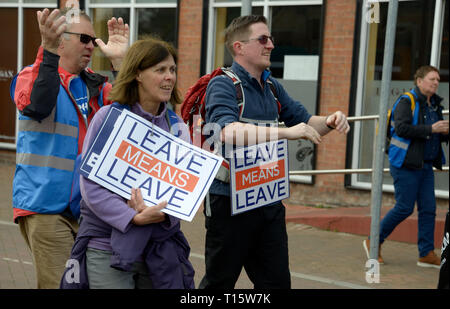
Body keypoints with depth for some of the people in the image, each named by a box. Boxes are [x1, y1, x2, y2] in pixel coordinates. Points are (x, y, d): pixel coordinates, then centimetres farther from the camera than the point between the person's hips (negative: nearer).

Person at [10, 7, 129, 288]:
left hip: (87, 206, 6)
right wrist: (48, 50, -37)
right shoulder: (34, 75, -3)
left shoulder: (95, 84, 12)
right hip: (46, 204, -6)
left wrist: (120, 62, -14)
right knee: (59, 284, -7)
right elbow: (36, 105, -26)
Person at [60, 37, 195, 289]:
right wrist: (133, 218, -20)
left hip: (160, 247, 4)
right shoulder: (109, 117, -5)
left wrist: (162, 212, -18)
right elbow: (90, 183, -10)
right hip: (107, 247, -4)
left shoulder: (177, 126, 8)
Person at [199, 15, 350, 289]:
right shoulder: (223, 85, -12)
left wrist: (328, 122, -9)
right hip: (230, 202, -6)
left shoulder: (273, 87, 11)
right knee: (220, 282, 7)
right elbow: (227, 131, -30)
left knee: (277, 281, 10)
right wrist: (285, 132, -38)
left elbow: (305, 122, 15)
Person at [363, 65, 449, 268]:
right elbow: (402, 128, -24)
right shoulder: (407, 101, -10)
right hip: (406, 164, -8)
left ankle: (426, 254, 10)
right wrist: (430, 129, -26)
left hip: (426, 165, 8)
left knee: (428, 209, 4)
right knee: (404, 208, -5)